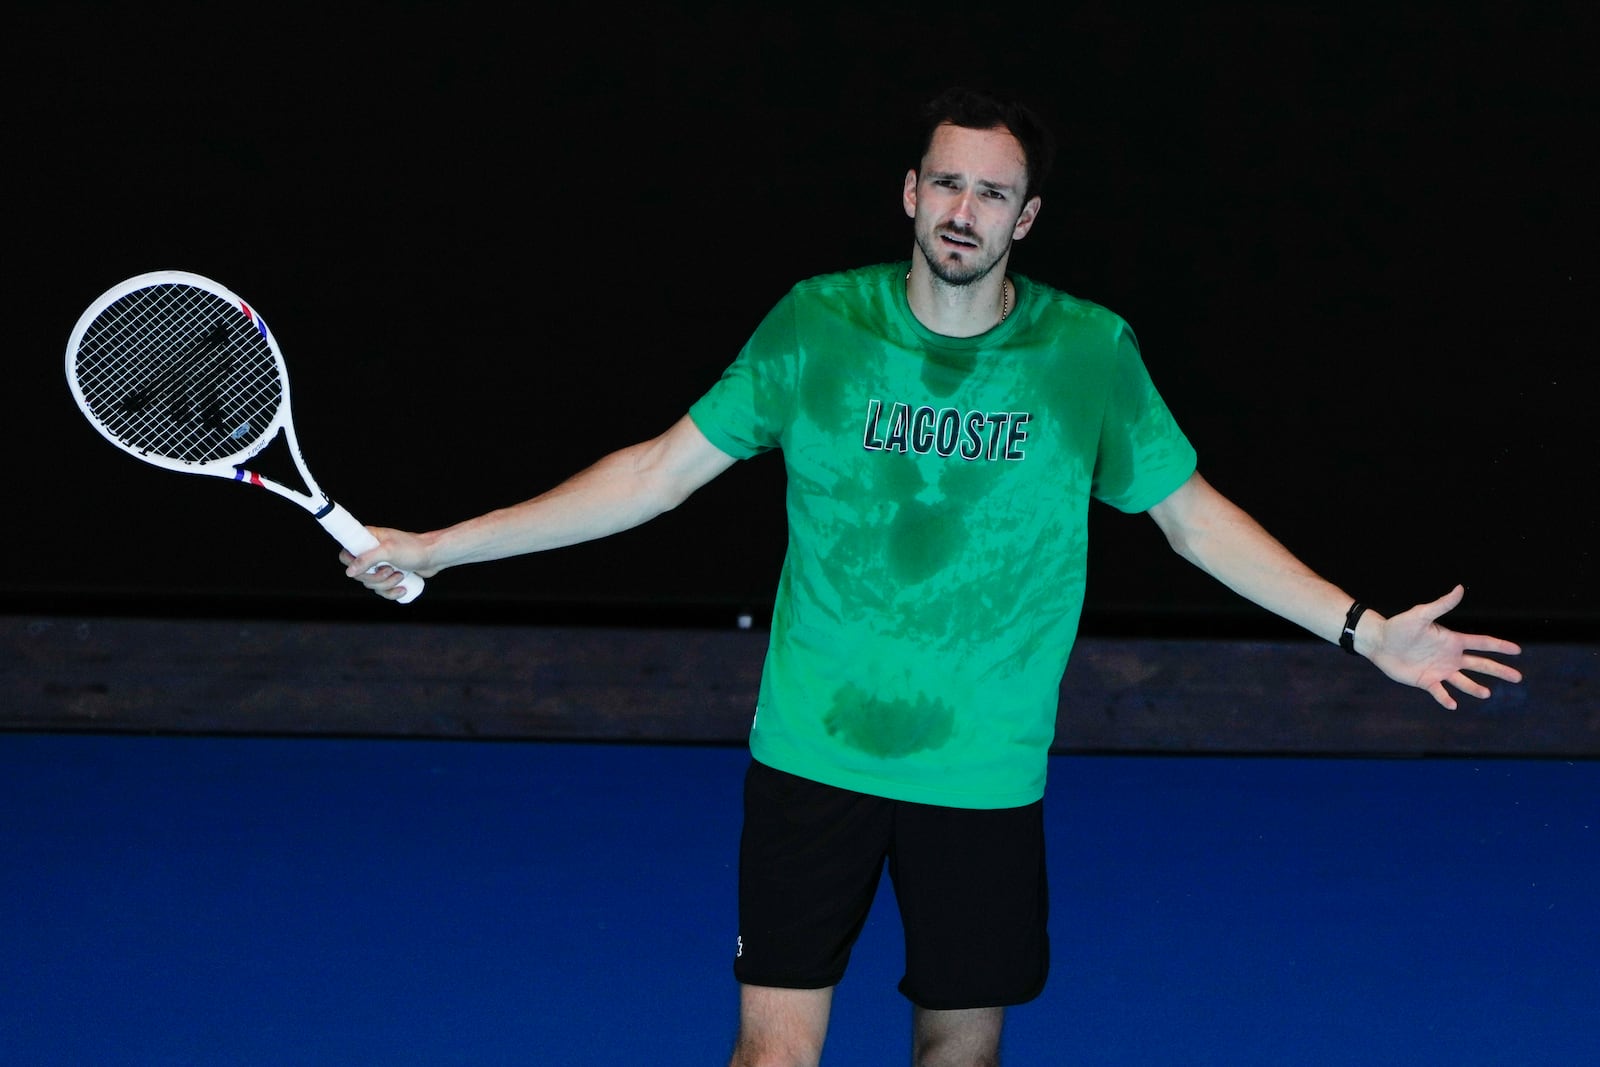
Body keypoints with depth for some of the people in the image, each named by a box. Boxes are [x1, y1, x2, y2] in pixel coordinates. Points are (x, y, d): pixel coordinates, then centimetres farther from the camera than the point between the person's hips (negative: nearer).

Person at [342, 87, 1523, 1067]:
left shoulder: (1091, 352, -2)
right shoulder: (815, 324, -3)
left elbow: (1193, 512, 8)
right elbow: (661, 470, 3)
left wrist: (1364, 628, 3)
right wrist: (440, 546, 1)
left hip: (984, 778, 1)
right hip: (813, 755, -1)